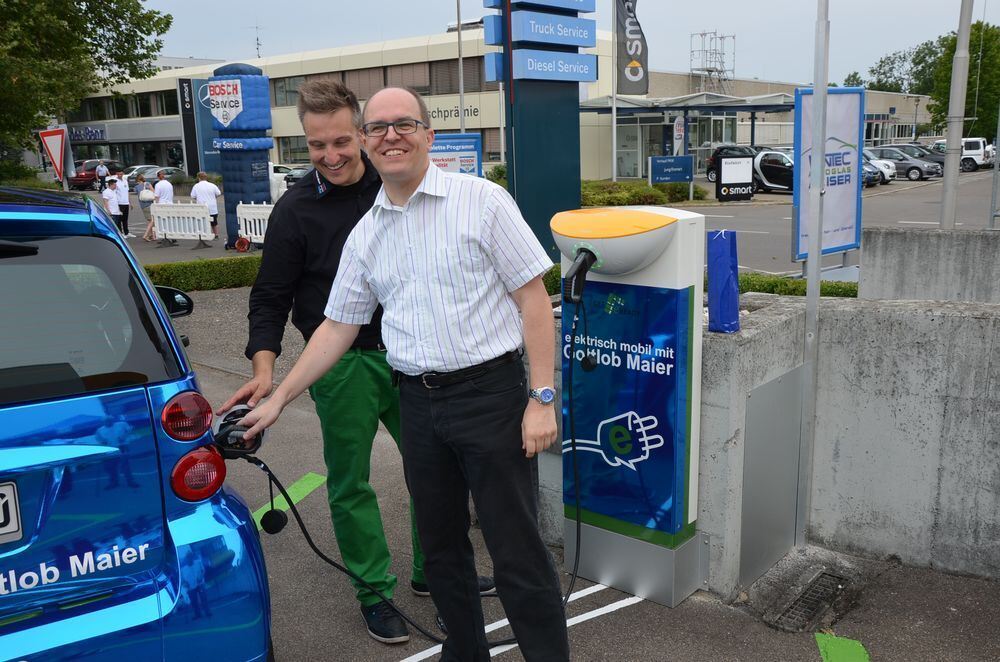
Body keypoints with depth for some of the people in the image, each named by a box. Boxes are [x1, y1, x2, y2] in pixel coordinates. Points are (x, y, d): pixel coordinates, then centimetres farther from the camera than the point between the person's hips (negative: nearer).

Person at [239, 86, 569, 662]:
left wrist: (542, 397, -13)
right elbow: (338, 328, 16)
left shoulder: (482, 200, -4)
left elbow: (534, 299, -7)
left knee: (518, 550, 0)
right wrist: (279, 399, 14)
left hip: (490, 392, -5)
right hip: (418, 403, 6)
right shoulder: (365, 235, 11)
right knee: (441, 548, 16)